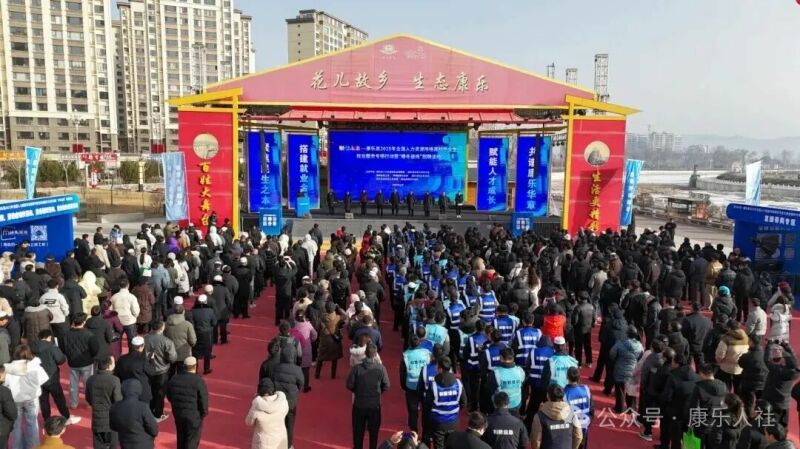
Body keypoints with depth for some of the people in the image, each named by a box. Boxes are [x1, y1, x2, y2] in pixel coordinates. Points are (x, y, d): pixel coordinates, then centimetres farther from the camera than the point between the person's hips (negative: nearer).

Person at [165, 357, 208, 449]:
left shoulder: (174, 379, -4)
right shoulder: (199, 381, -21)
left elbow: (168, 394, 8)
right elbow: (203, 400, -18)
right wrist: (204, 413, -2)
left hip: (178, 414, 5)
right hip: (194, 416, -5)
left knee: (181, 438, 24)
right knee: (192, 441, 10)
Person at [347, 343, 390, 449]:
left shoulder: (356, 368, -16)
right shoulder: (381, 368, -14)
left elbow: (349, 385, -10)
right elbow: (386, 386, -6)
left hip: (359, 404, 0)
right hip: (375, 405, 0)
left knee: (358, 431, 18)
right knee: (373, 431, 18)